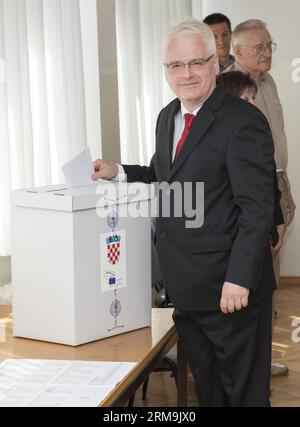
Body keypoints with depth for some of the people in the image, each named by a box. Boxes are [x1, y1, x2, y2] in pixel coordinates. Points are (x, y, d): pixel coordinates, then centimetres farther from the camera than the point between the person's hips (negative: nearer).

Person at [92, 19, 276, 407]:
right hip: (183, 286, 8)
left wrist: (239, 280, -22)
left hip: (229, 287, -7)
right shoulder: (167, 118, 11)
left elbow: (257, 210, -18)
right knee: (206, 388, 18)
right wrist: (119, 172, 8)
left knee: (244, 389, 6)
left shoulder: (243, 121, -15)